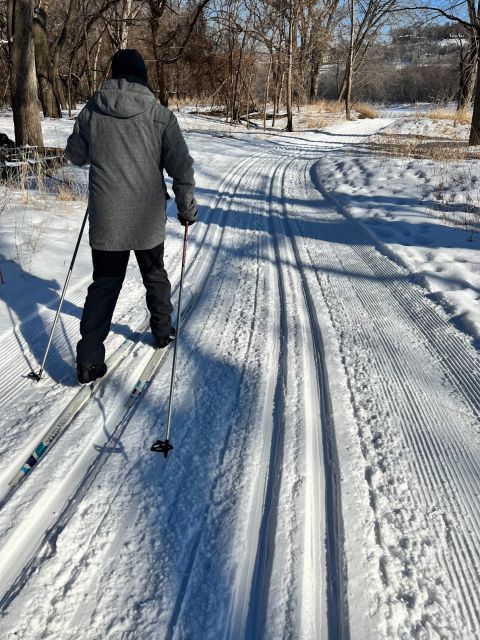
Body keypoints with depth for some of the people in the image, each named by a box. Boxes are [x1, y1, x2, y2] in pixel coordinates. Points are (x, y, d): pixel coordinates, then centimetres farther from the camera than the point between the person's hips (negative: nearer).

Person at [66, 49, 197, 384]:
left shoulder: (91, 111, -1)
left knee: (104, 284, 9)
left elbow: (76, 155, 11)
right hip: (148, 219, -1)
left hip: (105, 219, 1)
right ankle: (162, 331, 37)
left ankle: (89, 359, 3)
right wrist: (187, 206, 4)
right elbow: (181, 166, -8)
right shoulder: (160, 114, -6)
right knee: (155, 275, 21)